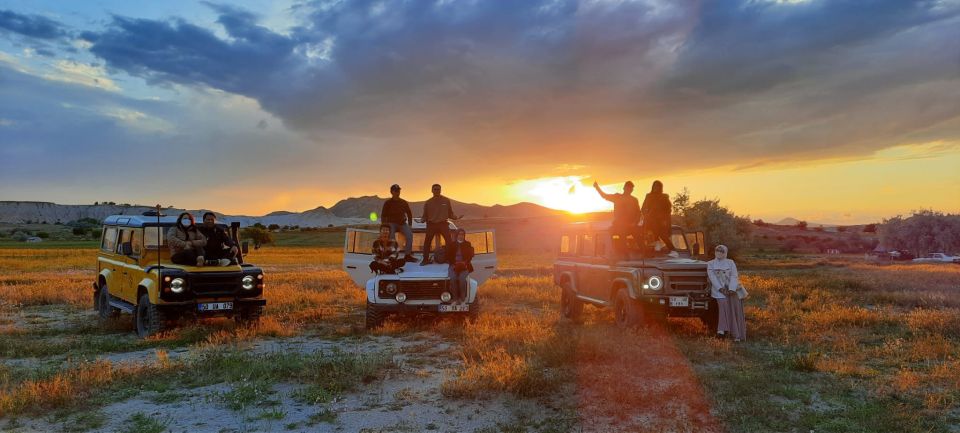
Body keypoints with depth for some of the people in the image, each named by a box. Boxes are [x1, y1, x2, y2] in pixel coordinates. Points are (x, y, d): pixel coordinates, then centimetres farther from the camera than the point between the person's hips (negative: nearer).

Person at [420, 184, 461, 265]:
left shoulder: (446, 201, 7)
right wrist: (422, 220, -9)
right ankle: (425, 259, 6)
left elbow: (450, 213, 10)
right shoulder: (428, 202, 9)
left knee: (449, 242, -9)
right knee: (427, 242, -5)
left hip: (443, 224, -1)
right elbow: (425, 215, 12)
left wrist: (456, 217, -9)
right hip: (431, 224, 1)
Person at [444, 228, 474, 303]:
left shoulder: (468, 244, 12)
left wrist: (464, 263, -11)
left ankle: (463, 299, -23)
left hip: (464, 266, -1)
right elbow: (446, 255, 8)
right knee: (453, 278, -30)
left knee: (462, 278, -31)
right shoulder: (451, 244, 13)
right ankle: (455, 299, -24)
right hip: (454, 265, 1)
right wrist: (454, 263, -7)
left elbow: (470, 255, 6)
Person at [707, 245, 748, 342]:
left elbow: (734, 276, -1)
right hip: (719, 288, 0)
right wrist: (721, 288, -15)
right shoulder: (710, 264, 12)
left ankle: (737, 335, -13)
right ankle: (722, 330, -30)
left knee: (735, 306, -15)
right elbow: (712, 277, -1)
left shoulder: (730, 263, 12)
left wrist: (731, 289, -17)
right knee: (723, 304, -25)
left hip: (732, 288, 1)